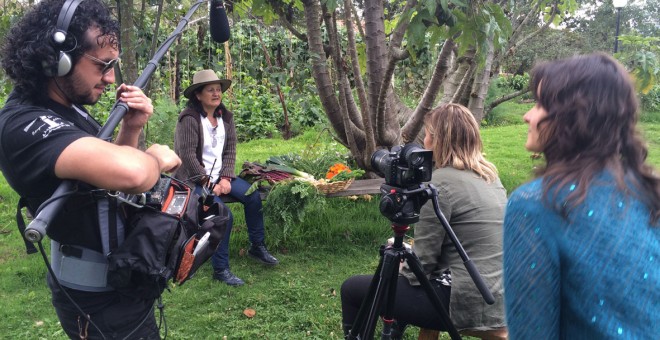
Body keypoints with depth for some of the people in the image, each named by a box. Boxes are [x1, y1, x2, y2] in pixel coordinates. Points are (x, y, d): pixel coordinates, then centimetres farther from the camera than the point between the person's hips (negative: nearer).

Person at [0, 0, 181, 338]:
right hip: (104, 302, -9)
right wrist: (155, 158, -22)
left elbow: (104, 163, 13)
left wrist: (130, 128, -5)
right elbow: (130, 172, -45)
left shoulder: (66, 106, 3)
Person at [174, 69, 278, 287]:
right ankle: (220, 270, -9)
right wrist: (209, 184, -17)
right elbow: (188, 155, -18)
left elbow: (230, 150, 4)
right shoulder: (189, 118, -15)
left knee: (253, 197, -9)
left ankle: (257, 247, 11)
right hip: (195, 179, -7)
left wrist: (226, 178, -9)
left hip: (219, 175, 7)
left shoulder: (225, 116, 5)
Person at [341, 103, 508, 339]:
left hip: (467, 303, -9)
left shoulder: (441, 182, -17)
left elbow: (422, 262, -14)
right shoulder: (489, 175, 9)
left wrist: (399, 270, 6)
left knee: (353, 289, 2)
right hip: (497, 300, 9)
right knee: (400, 280, 30)